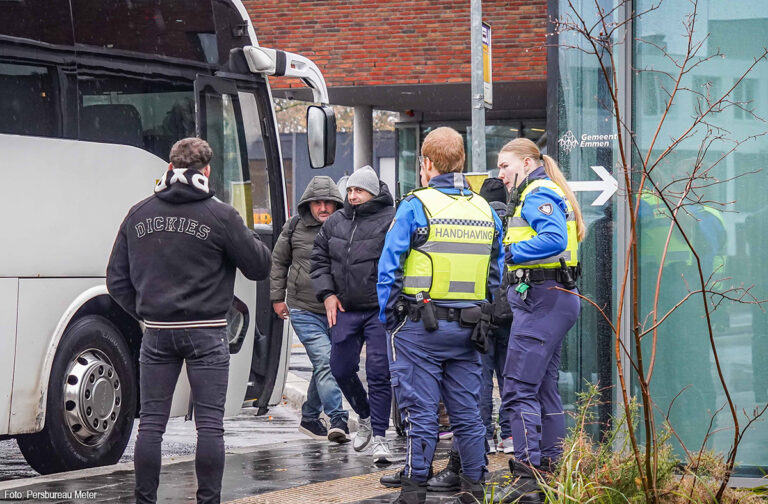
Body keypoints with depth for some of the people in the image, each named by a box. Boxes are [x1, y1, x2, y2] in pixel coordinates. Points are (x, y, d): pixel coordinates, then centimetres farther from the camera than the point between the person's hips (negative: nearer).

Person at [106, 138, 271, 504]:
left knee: (151, 422, 7)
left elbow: (117, 279, 8)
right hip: (206, 332, -3)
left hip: (157, 332, 3)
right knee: (210, 424, 1)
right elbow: (259, 267, 0)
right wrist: (248, 238, 17)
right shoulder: (220, 216, -7)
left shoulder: (139, 214, 6)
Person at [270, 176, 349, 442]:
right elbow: (278, 261, 14)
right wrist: (277, 297, 13)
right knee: (324, 361, -17)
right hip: (305, 311, -2)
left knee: (324, 366, 13)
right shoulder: (295, 228, 1)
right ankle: (338, 420, -23)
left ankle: (310, 418, 30)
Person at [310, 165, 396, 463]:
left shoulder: (390, 220, -8)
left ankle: (379, 437, -1)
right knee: (341, 369, 11)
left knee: (379, 372, -7)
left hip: (379, 310, -6)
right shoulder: (335, 223, 10)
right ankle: (364, 416, 35)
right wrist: (327, 293, 5)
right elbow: (319, 259, 18)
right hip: (344, 310, 6)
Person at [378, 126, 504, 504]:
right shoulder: (485, 210, 10)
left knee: (420, 412, -2)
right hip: (467, 328, 5)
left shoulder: (416, 206, -7)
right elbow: (497, 273, 13)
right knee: (467, 412, 11)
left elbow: (389, 268, -8)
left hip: (419, 328, -5)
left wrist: (387, 317, 0)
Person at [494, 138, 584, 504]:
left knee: (519, 388, -12)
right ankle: (551, 470, 16)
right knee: (543, 389, 13)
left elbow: (554, 239, -24)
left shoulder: (538, 195, -10)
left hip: (541, 298, -11)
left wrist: (510, 253, -17)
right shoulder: (543, 195, 23)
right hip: (554, 300, 11)